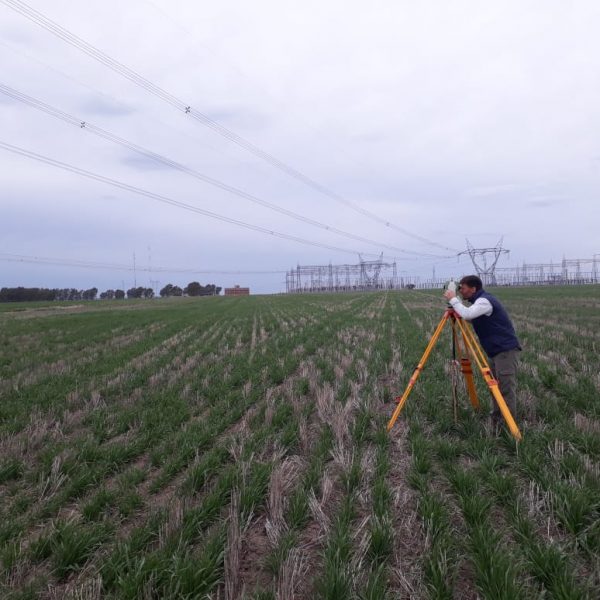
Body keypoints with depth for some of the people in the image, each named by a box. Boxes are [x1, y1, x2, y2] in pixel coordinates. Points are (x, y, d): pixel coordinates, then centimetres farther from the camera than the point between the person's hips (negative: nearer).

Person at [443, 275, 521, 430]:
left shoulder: (485, 301, -16)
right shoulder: (479, 301, 15)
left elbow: (467, 314, -32)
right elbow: (467, 315, 21)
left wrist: (453, 300, -19)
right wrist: (455, 311, 5)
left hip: (506, 350, -10)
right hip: (496, 351, 10)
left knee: (506, 388, -10)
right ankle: (496, 423, 20)